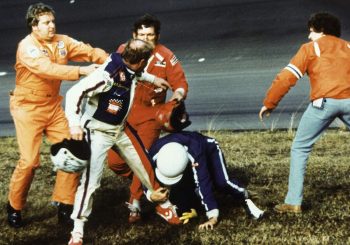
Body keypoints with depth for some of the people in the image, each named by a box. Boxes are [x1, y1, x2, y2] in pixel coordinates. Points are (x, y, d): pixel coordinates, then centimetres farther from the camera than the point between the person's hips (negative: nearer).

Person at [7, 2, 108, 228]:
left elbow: (89, 51, -10)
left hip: (53, 106, 6)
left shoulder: (62, 41, 0)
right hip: (28, 108, -6)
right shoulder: (27, 47, -19)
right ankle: (14, 208, 10)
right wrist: (81, 71, -43)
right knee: (30, 160, -10)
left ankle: (65, 205, 11)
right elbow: (48, 69, -35)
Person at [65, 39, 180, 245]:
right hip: (98, 130, -8)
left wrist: (153, 79, 32)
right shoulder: (107, 75, -31)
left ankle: (162, 202, 39)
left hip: (121, 129, 8)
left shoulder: (129, 69, -6)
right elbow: (75, 92, -31)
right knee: (91, 179, -13)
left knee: (145, 164, 15)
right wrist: (75, 123, -39)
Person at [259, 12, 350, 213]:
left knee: (300, 148, 14)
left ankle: (294, 202, 6)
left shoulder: (311, 48, 17)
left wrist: (269, 103, 16)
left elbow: (287, 77, 10)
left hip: (324, 101, -2)